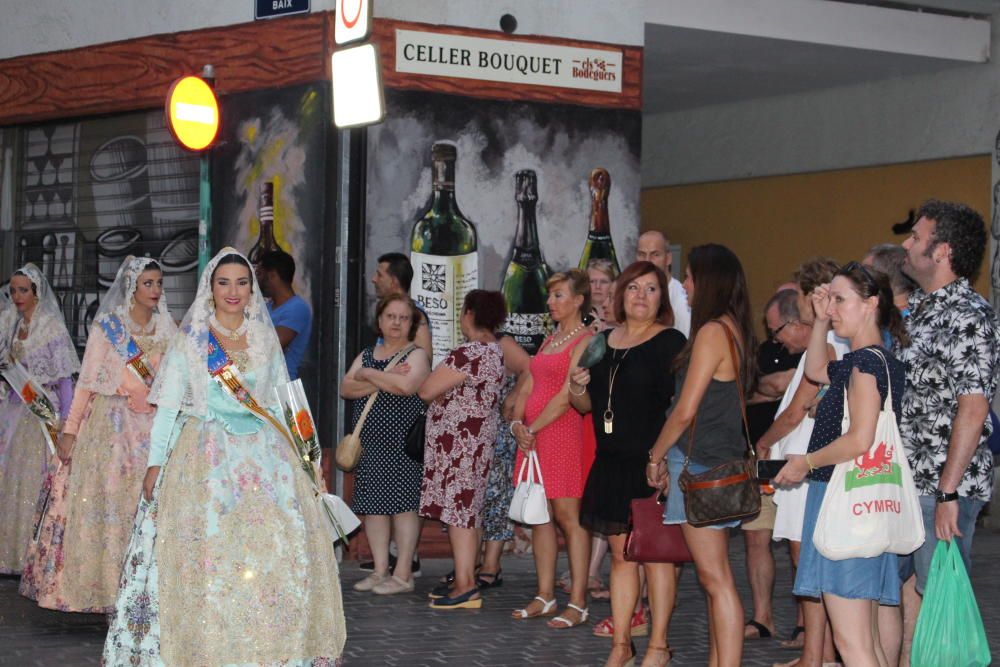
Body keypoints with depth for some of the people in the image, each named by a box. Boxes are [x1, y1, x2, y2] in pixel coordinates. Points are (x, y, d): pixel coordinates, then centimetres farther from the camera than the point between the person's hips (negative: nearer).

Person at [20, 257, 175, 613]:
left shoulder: (167, 328, 10)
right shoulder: (107, 325, 0)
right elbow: (86, 380, -1)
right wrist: (70, 429, -6)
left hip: (153, 428, 3)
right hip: (111, 425, -3)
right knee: (105, 501, -4)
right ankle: (99, 584, 4)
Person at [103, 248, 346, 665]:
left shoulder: (266, 341, 12)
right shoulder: (190, 340, 4)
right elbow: (167, 406, 1)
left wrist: (306, 456, 10)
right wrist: (155, 463, -7)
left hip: (263, 455, 3)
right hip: (206, 457, -3)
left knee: (278, 551, -7)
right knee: (208, 553, -10)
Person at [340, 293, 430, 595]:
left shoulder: (416, 354, -1)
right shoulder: (366, 355, 16)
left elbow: (406, 385, -21)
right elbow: (346, 388, 2)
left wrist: (368, 374, -9)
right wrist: (383, 380, -12)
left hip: (402, 442, -6)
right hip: (369, 442, 6)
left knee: (403, 504, -4)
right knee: (372, 506, 7)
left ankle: (403, 574, 1)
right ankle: (380, 571, 15)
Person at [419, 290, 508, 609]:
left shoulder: (468, 354, -21)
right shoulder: (497, 350, 10)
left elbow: (426, 391, -20)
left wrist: (434, 376, 0)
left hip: (459, 441, -10)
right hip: (481, 437, 10)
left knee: (458, 510, -7)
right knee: (468, 510, 14)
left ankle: (465, 587, -6)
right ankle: (465, 579, 21)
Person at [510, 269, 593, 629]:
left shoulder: (584, 341, -7)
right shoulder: (549, 340, 19)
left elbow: (566, 396, -14)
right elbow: (528, 386, 16)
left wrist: (532, 428, -13)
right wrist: (518, 423, 0)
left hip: (564, 433, -8)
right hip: (533, 435, 8)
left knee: (568, 516, -7)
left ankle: (578, 603, -6)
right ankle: (544, 596, 13)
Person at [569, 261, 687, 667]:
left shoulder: (670, 342, -5)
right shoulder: (604, 342, 13)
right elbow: (587, 404, 20)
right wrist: (577, 389, -2)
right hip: (612, 465, 6)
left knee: (655, 555, -1)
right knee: (621, 555, 10)